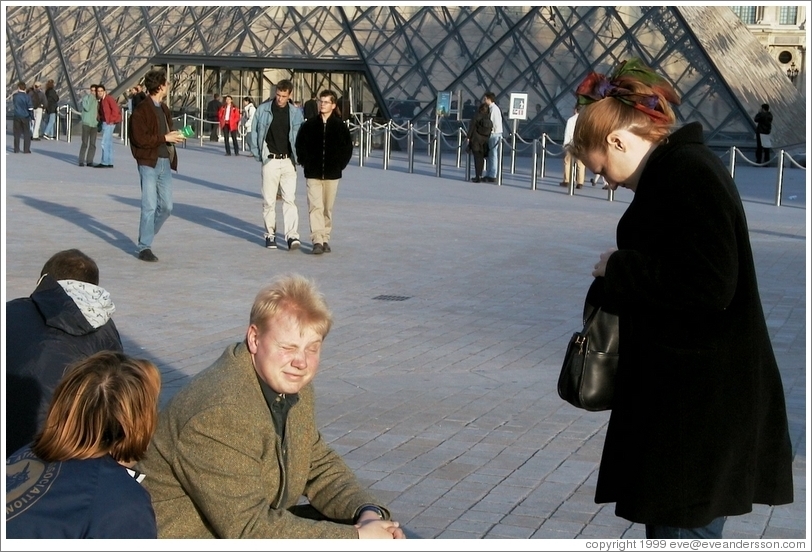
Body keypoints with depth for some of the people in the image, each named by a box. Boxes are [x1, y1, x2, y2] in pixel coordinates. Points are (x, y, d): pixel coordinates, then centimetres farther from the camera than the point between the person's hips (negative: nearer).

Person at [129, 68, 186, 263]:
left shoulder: (164, 109, 16)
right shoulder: (141, 110, -11)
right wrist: (165, 138, -16)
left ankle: (146, 237, 26)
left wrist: (175, 136, 3)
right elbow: (140, 139, -17)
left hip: (165, 162, 8)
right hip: (149, 163, -8)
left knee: (166, 206, 8)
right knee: (150, 206, -6)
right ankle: (144, 247, 2)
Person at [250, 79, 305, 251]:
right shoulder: (263, 109, 1)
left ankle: (292, 236, -11)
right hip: (270, 160, 0)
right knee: (269, 200, 5)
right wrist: (258, 155, 2)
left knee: (289, 199, -6)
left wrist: (298, 157, -2)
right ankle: (270, 234, 15)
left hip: (288, 161, 0)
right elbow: (255, 132, 8)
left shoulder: (296, 113, 4)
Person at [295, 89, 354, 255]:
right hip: (313, 173, -1)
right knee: (315, 206, -10)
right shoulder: (310, 124, 1)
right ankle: (317, 240, -16)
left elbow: (347, 148, 5)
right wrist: (305, 163, -1)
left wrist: (340, 165, -2)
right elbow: (300, 145, 7)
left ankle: (325, 239, 19)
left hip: (332, 174, 1)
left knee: (327, 208, 9)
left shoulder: (340, 126, 1)